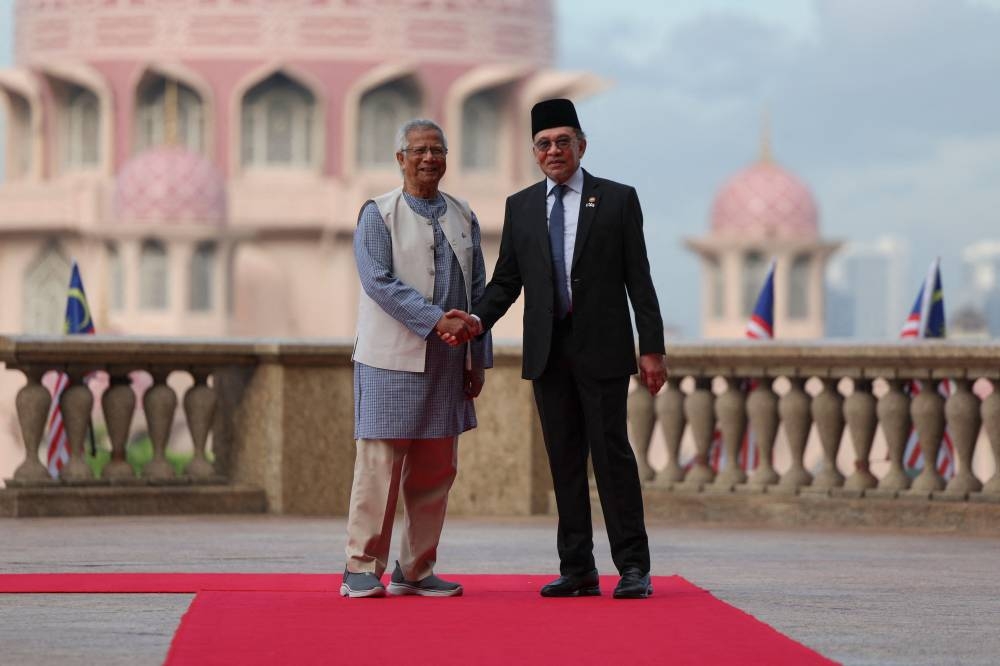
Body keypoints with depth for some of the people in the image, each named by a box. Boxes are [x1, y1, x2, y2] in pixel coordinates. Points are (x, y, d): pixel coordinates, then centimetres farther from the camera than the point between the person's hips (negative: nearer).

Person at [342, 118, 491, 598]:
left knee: (436, 470, 6)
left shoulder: (463, 218, 14)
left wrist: (479, 359, 10)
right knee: (380, 462, -6)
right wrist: (436, 320, -21)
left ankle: (415, 571, 13)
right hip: (392, 360, -5)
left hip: (448, 363, 5)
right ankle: (363, 568, -1)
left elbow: (478, 291, 16)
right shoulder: (378, 214, -1)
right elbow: (380, 281, -13)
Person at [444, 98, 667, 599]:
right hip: (548, 351, 3)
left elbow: (638, 279, 1)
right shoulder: (520, 207, 12)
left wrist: (651, 348, -5)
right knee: (565, 461, 5)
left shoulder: (617, 200, 3)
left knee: (612, 453, -5)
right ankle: (577, 570, 8)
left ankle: (633, 567, -2)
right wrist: (479, 319, -9)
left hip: (601, 347, -3)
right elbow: (506, 280, 10)